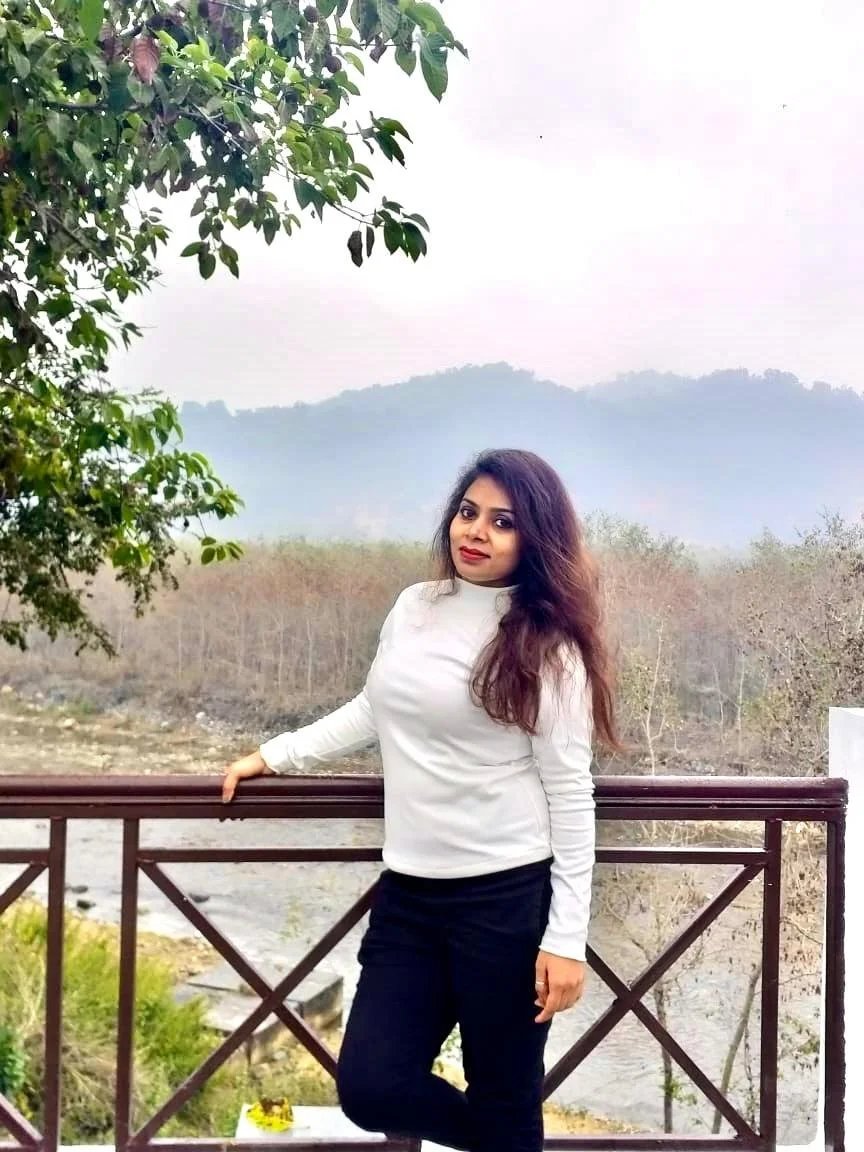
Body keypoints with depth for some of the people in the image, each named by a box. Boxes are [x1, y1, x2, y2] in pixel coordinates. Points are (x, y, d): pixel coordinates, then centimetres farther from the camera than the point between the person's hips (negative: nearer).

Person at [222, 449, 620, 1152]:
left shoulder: (545, 645, -8)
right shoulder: (413, 608, 8)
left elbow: (570, 792, -8)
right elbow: (374, 711, 24)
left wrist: (566, 936, -12)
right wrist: (273, 755, 22)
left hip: (508, 894, -5)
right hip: (408, 891, 5)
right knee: (370, 1087, 2)